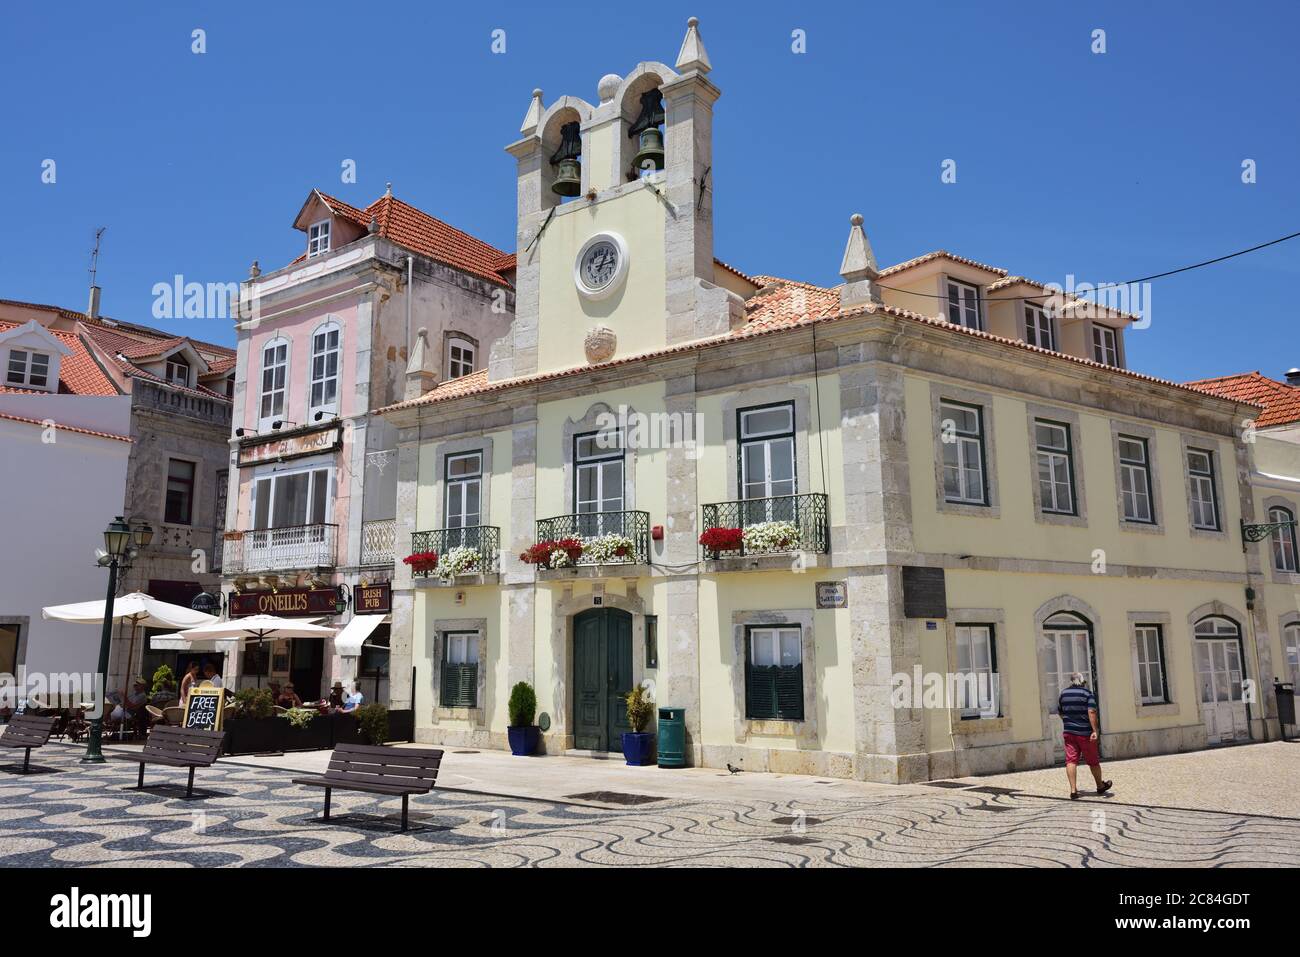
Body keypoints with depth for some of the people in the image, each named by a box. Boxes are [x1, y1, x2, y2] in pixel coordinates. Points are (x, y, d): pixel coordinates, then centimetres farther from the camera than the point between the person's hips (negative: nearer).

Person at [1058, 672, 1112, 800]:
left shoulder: (1063, 694, 8)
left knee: (1071, 760, -1)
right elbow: (1091, 712, -18)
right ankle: (1100, 786, 32)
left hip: (1069, 732, 3)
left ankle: (1073, 790, -10)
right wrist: (1095, 730, -19)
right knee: (1093, 761, 13)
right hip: (1085, 732, -3)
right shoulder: (1087, 693, -7)